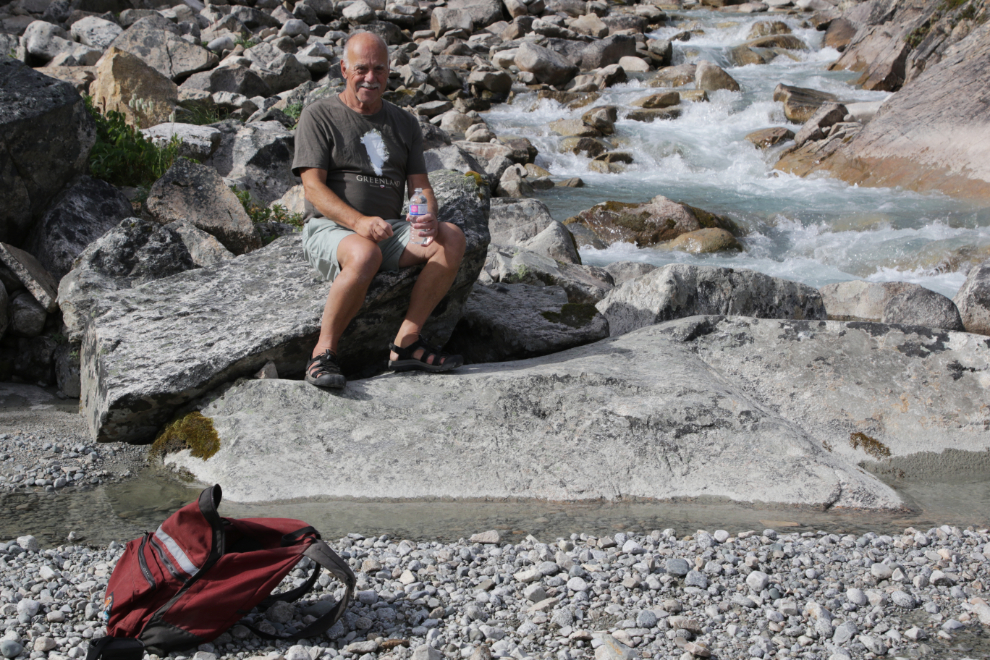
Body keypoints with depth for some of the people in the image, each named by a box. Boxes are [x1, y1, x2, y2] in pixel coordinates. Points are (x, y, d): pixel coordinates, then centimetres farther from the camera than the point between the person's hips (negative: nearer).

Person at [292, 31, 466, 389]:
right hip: (330, 228, -5)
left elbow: (421, 185, 11)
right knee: (365, 254, -40)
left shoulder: (404, 123, 17)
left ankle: (406, 342, -19)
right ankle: (323, 353, -25)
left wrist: (429, 217, -15)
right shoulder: (319, 116, 1)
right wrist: (359, 221, -27)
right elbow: (313, 187, -10)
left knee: (452, 239, -22)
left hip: (389, 230, 5)